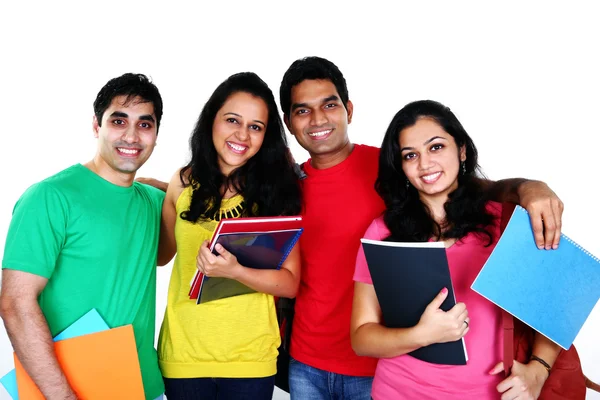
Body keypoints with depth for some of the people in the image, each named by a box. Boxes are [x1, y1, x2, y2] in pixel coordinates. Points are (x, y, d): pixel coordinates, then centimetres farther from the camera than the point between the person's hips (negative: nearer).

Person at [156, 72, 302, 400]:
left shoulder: (277, 191, -6)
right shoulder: (184, 182, 0)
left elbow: (290, 283, -9)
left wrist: (235, 271, -25)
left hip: (251, 357, -1)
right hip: (184, 352, 2)